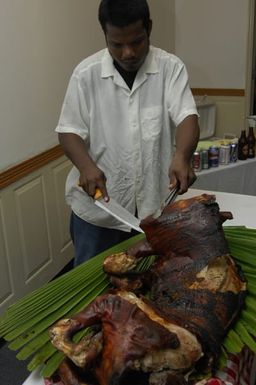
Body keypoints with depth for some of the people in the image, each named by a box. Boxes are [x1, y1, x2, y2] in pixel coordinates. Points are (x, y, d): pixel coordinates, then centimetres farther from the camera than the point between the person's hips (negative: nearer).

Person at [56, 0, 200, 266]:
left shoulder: (170, 68, -5)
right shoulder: (86, 73, -6)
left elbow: (187, 116, -15)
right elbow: (69, 131, -4)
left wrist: (182, 156, -37)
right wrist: (86, 166, -24)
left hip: (155, 204, 1)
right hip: (96, 208, 0)